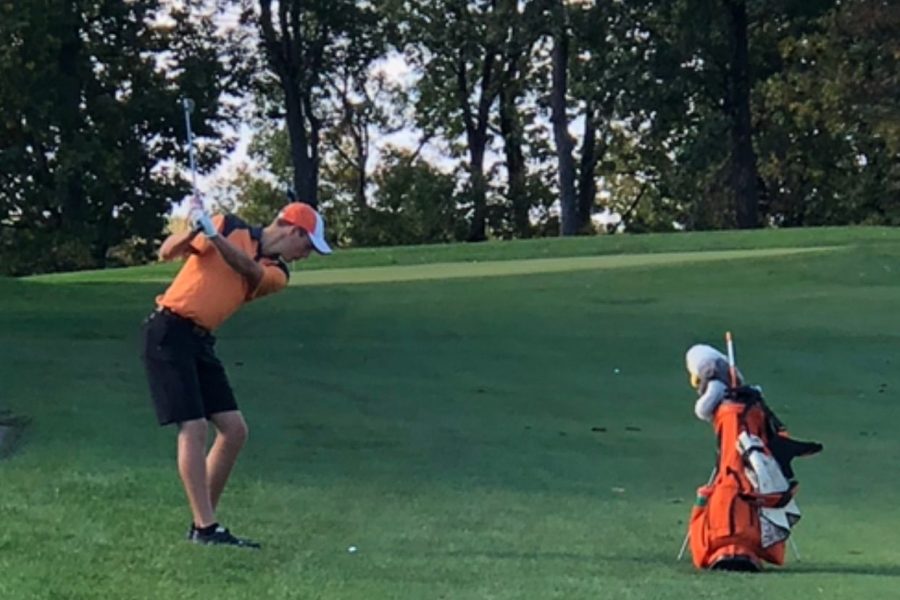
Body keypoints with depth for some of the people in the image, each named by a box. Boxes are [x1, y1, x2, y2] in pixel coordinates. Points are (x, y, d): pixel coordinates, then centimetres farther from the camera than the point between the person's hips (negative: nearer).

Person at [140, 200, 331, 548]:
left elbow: (249, 268, -16)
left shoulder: (276, 274, 7)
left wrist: (213, 235, -33)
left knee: (234, 430, 4)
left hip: (201, 342, 7)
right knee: (194, 428, -13)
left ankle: (204, 520, 12)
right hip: (168, 333, -7)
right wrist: (190, 233, -30)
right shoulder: (231, 228, -4)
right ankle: (205, 528, -12)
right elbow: (167, 253, -7)